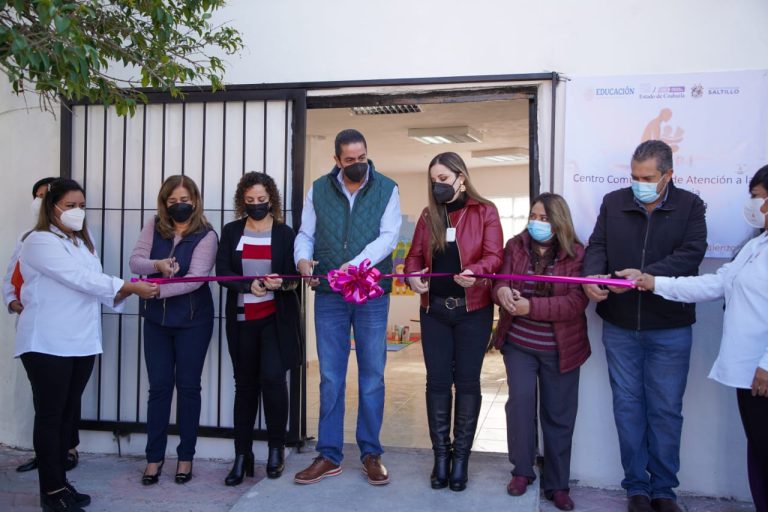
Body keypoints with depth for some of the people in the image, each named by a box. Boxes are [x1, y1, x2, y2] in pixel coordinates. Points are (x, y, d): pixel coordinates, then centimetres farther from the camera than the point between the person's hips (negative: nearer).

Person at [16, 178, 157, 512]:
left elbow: (90, 285, 10)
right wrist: (129, 287, -22)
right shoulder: (40, 242, -10)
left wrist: (118, 293, -9)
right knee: (50, 415, 0)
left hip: (82, 342, 7)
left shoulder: (82, 242, 15)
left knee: (68, 414, 12)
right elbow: (79, 279, -20)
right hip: (48, 344, -7)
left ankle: (60, 482, 22)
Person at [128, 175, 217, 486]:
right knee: (159, 386, 8)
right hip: (156, 319, 3)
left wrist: (154, 290, -24)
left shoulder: (206, 235, -10)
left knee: (188, 386, 7)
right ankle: (154, 456, 20)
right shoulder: (153, 227, 4)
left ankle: (186, 456, 20)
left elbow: (196, 278, -20)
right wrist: (157, 265, -25)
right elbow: (135, 261, -5)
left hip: (192, 320, -3)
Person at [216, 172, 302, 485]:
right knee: (245, 384, 8)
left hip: (275, 318, -2)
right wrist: (249, 285, -21)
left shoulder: (284, 233, 2)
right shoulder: (231, 232, 6)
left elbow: (293, 276, 0)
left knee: (272, 377, -15)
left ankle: (276, 447, 7)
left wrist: (280, 283, -22)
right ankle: (242, 456, 17)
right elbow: (222, 272, -3)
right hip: (242, 319, 2)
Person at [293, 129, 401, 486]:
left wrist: (356, 264, -23)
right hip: (329, 295, 2)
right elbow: (305, 234, 8)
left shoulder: (386, 189, 1)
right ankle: (329, 455, 18)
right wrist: (302, 258, -14)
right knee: (330, 376, 7)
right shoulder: (319, 189, 7)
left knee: (372, 375, 6)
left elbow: (388, 236, -10)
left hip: (372, 295, -1)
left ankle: (370, 453, 20)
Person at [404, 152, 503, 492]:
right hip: (434, 310, 3)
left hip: (473, 309, -3)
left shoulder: (484, 211, -1)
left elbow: (494, 255, -10)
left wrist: (474, 271, -31)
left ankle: (461, 457, 16)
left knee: (467, 381, 5)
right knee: (437, 381, 6)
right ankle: (441, 455, 18)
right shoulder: (428, 215, 10)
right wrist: (413, 276, -14)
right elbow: (415, 255, 8)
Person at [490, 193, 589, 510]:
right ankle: (522, 470, 13)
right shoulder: (515, 247, 2)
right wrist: (502, 291, -28)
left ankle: (557, 484, 23)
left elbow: (576, 302, -17)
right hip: (518, 343, 2)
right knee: (520, 398, -9)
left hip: (560, 349, -1)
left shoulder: (576, 254, -9)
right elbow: (500, 282, -3)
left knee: (558, 414, 7)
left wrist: (531, 307, -26)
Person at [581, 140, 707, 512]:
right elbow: (597, 246, 0)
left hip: (670, 329, -1)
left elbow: (691, 254, -13)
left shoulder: (690, 206, 0)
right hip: (619, 327, 2)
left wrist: (645, 276, -27)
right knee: (627, 406, 9)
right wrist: (591, 278, -22)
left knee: (666, 410, 7)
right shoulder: (613, 203, 6)